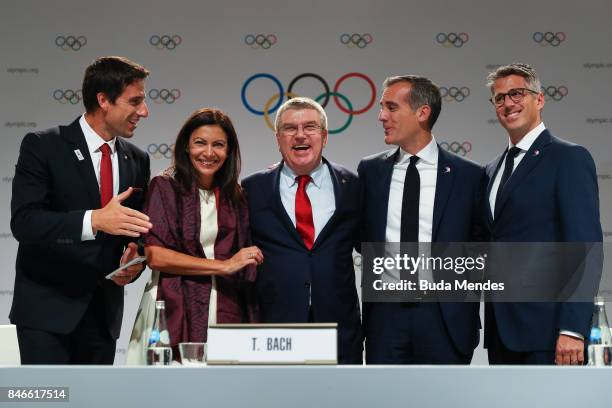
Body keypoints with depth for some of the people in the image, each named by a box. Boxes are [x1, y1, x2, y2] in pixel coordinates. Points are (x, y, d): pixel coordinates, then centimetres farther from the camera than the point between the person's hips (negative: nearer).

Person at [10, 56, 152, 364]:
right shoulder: (43, 147, -7)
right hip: (48, 307, -5)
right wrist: (94, 220, -32)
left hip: (104, 311, 5)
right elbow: (23, 221, -18)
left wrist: (133, 261, -9)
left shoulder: (136, 160, 9)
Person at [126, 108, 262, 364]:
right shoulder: (164, 187, 1)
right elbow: (154, 255, -10)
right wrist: (224, 266, -9)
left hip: (225, 313, 4)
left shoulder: (235, 196, 14)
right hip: (174, 314, -3)